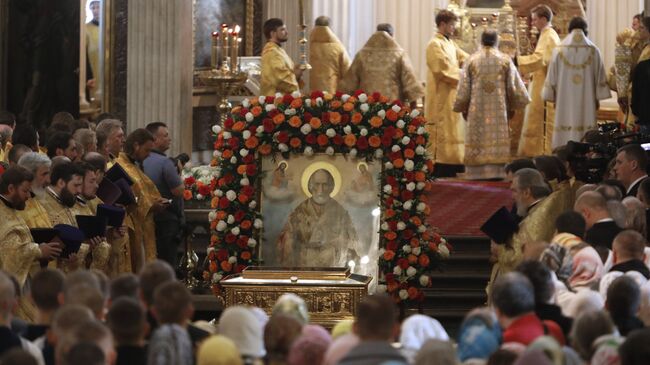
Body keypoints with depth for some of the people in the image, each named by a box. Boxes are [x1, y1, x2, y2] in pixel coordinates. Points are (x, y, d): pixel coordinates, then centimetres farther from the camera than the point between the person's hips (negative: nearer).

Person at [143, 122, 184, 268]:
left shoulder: (142, 162, 8)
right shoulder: (164, 162, -16)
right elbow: (178, 191, -18)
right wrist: (179, 178, 2)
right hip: (167, 220, -8)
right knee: (168, 264, -4)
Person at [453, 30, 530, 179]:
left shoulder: (471, 60, 1)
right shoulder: (505, 60, 1)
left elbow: (463, 88, 1)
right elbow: (514, 86, 3)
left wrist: (463, 108, 12)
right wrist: (512, 107, 15)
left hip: (477, 110, 0)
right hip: (499, 110, 0)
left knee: (477, 141, 4)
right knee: (497, 139, 3)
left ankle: (476, 172, 0)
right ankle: (495, 171, -2)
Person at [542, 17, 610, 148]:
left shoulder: (559, 50, -2)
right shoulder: (593, 50, 0)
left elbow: (551, 77, 1)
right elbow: (600, 77, 4)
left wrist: (552, 97, 11)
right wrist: (597, 98, 12)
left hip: (565, 101, 0)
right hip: (587, 101, 0)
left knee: (565, 133, 1)